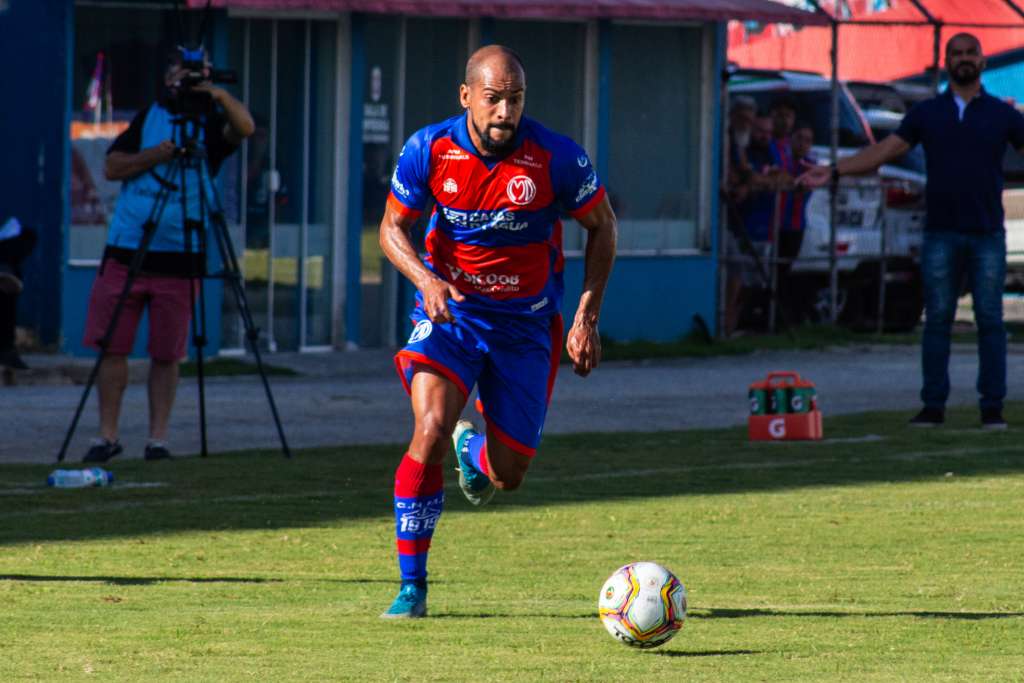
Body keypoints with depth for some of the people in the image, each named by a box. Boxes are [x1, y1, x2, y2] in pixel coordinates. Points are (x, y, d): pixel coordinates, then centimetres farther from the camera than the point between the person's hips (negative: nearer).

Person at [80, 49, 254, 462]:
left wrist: (219, 96, -33)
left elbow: (244, 128, -17)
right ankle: (107, 435, 6)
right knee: (112, 347, 0)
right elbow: (112, 168, 5)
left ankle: (158, 438, 7)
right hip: (126, 250, 2)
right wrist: (154, 156, -10)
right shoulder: (147, 119, 12)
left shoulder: (211, 123, 4)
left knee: (166, 355, 1)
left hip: (179, 256, -2)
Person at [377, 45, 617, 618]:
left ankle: (475, 451, 45)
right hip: (450, 309, -1)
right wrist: (426, 280, -20)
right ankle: (412, 586, -14)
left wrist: (588, 317, -5)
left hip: (526, 323, 1)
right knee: (431, 427, -25)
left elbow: (602, 226, 0)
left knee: (510, 475, 3)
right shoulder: (429, 150, -13)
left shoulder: (557, 158, -16)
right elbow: (393, 227, 0)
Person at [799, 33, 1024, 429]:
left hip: (987, 234, -1)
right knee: (937, 319, 0)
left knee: (990, 320, -1)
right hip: (941, 234, 1)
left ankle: (992, 407, 2)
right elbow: (885, 151, 8)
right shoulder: (927, 114, 9)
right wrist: (834, 171, -1)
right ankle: (933, 406, 3)